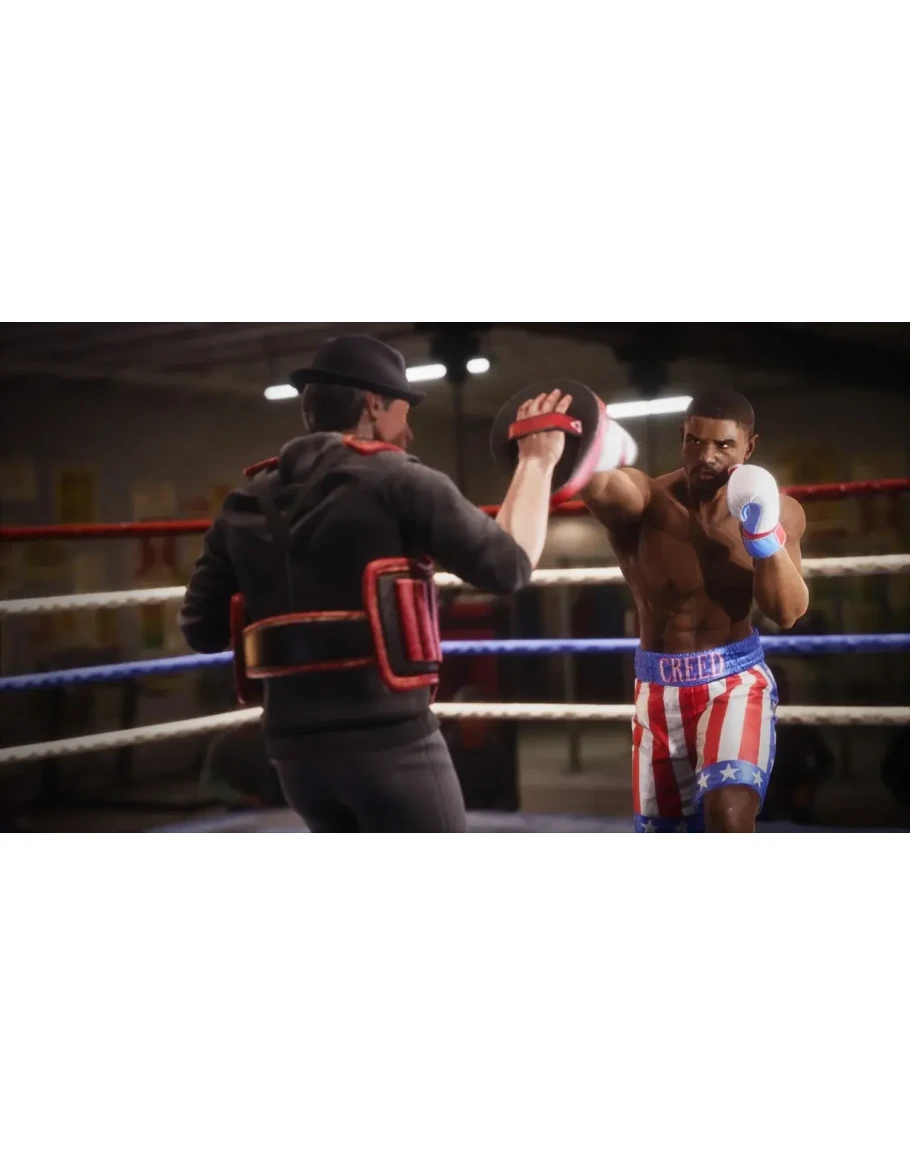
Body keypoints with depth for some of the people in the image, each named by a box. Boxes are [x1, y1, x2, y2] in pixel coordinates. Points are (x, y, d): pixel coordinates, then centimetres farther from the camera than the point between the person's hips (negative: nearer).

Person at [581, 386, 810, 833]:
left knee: (730, 816, -25)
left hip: (736, 680, -1)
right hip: (660, 689, 1)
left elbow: (787, 613, -10)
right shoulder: (646, 500, -15)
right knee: (660, 841, 12)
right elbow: (602, 489, -40)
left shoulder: (777, 511, -5)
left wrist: (764, 536, -24)